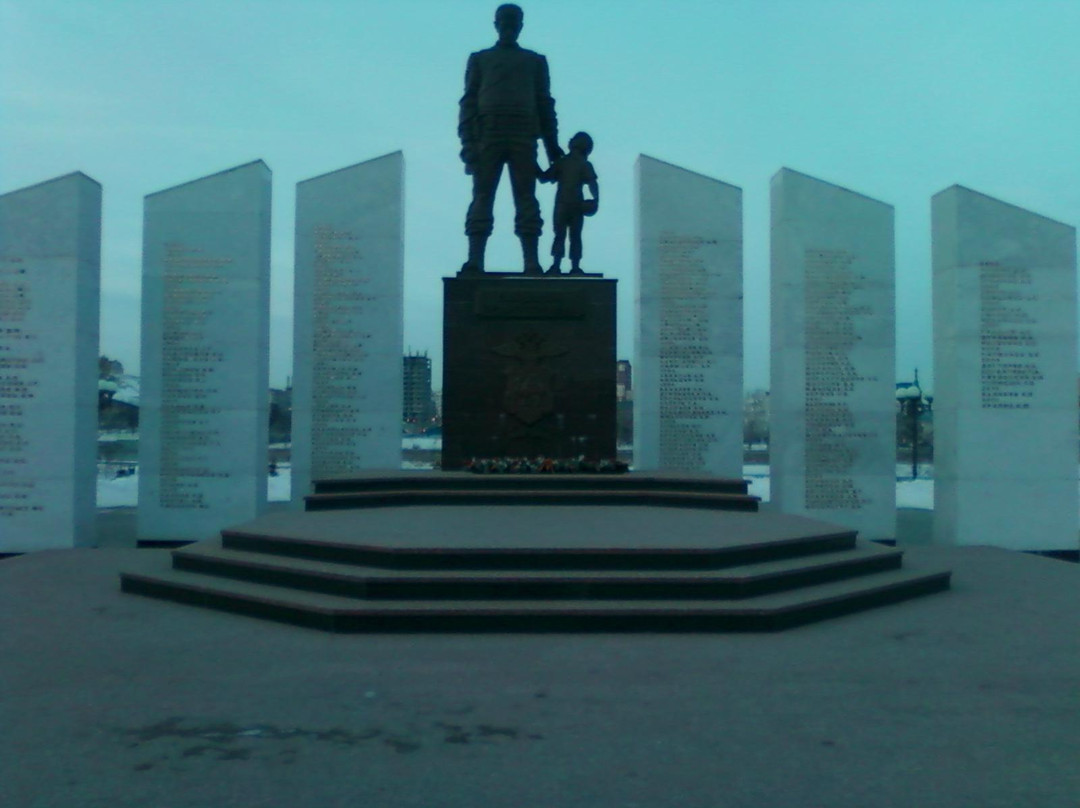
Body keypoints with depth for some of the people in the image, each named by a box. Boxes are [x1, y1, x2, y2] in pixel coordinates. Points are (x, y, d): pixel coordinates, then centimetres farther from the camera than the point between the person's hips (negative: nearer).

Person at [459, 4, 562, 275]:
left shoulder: (535, 61, 22)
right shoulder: (479, 59, 19)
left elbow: (544, 103, 17)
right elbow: (469, 100, 10)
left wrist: (551, 143, 8)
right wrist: (467, 139, -5)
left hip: (524, 137, 1)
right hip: (488, 135, 0)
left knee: (525, 198, -6)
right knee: (482, 196, -9)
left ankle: (532, 261, -12)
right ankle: (474, 260, -17)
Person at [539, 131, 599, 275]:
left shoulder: (560, 162, 5)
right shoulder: (585, 165, 1)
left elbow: (544, 178, 7)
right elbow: (593, 183, -8)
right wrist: (596, 199, 1)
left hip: (561, 204, 1)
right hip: (577, 204, -1)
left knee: (559, 235, 2)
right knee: (575, 236, 3)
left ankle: (556, 265, -8)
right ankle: (575, 266, -1)